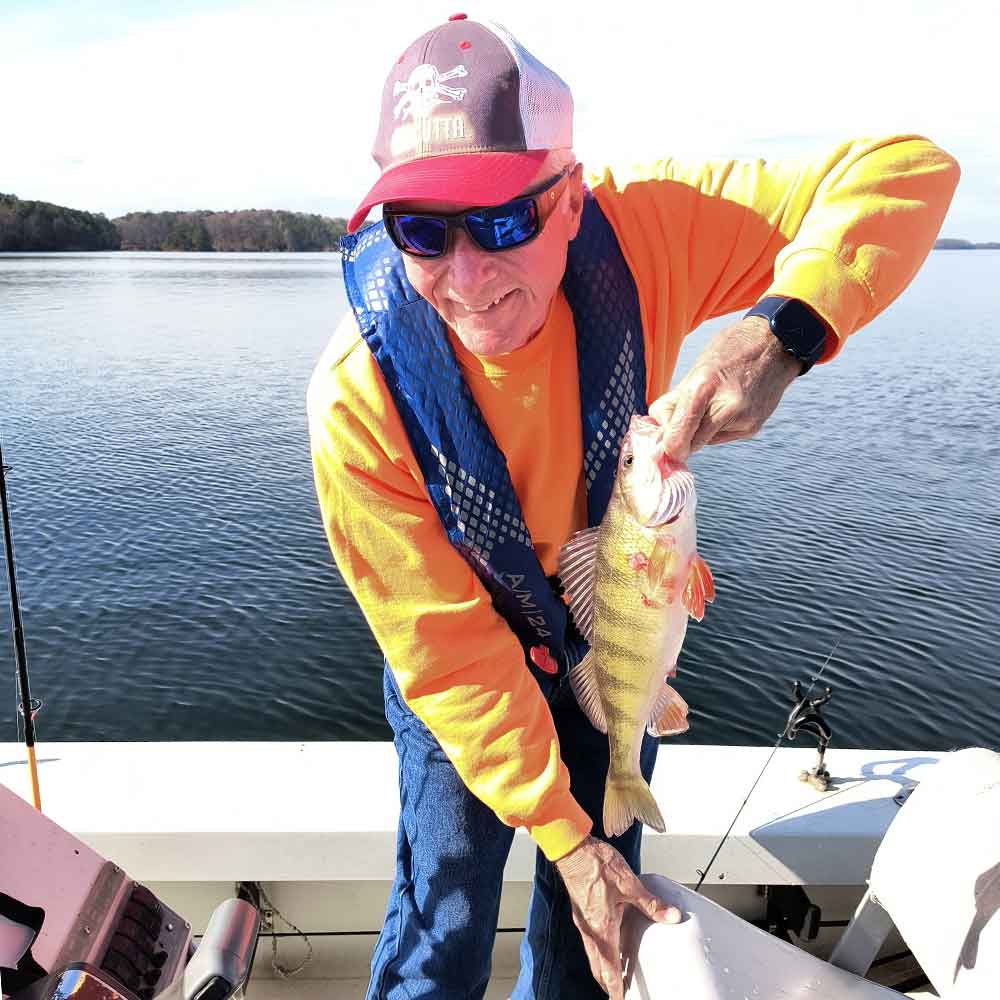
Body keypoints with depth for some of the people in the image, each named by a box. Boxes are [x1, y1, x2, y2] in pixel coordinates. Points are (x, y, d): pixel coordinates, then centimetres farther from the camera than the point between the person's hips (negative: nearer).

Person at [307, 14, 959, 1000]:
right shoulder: (358, 399, -32)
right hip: (462, 656, -2)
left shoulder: (637, 229, -27)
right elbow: (451, 653, -24)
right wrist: (562, 833, -19)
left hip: (619, 629, 3)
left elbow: (904, 170, -23)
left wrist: (783, 329, -43)